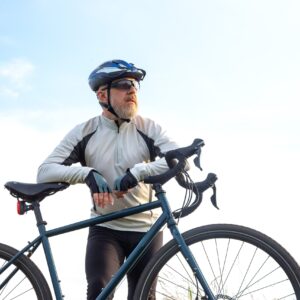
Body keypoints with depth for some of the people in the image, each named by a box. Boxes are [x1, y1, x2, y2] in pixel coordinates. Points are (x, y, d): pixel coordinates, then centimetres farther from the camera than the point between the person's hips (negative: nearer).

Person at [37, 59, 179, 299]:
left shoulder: (148, 128, -6)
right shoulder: (85, 133, -5)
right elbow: (45, 172, -12)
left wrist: (138, 171, -33)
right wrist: (87, 173, -28)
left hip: (146, 229, 1)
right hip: (105, 229, -1)